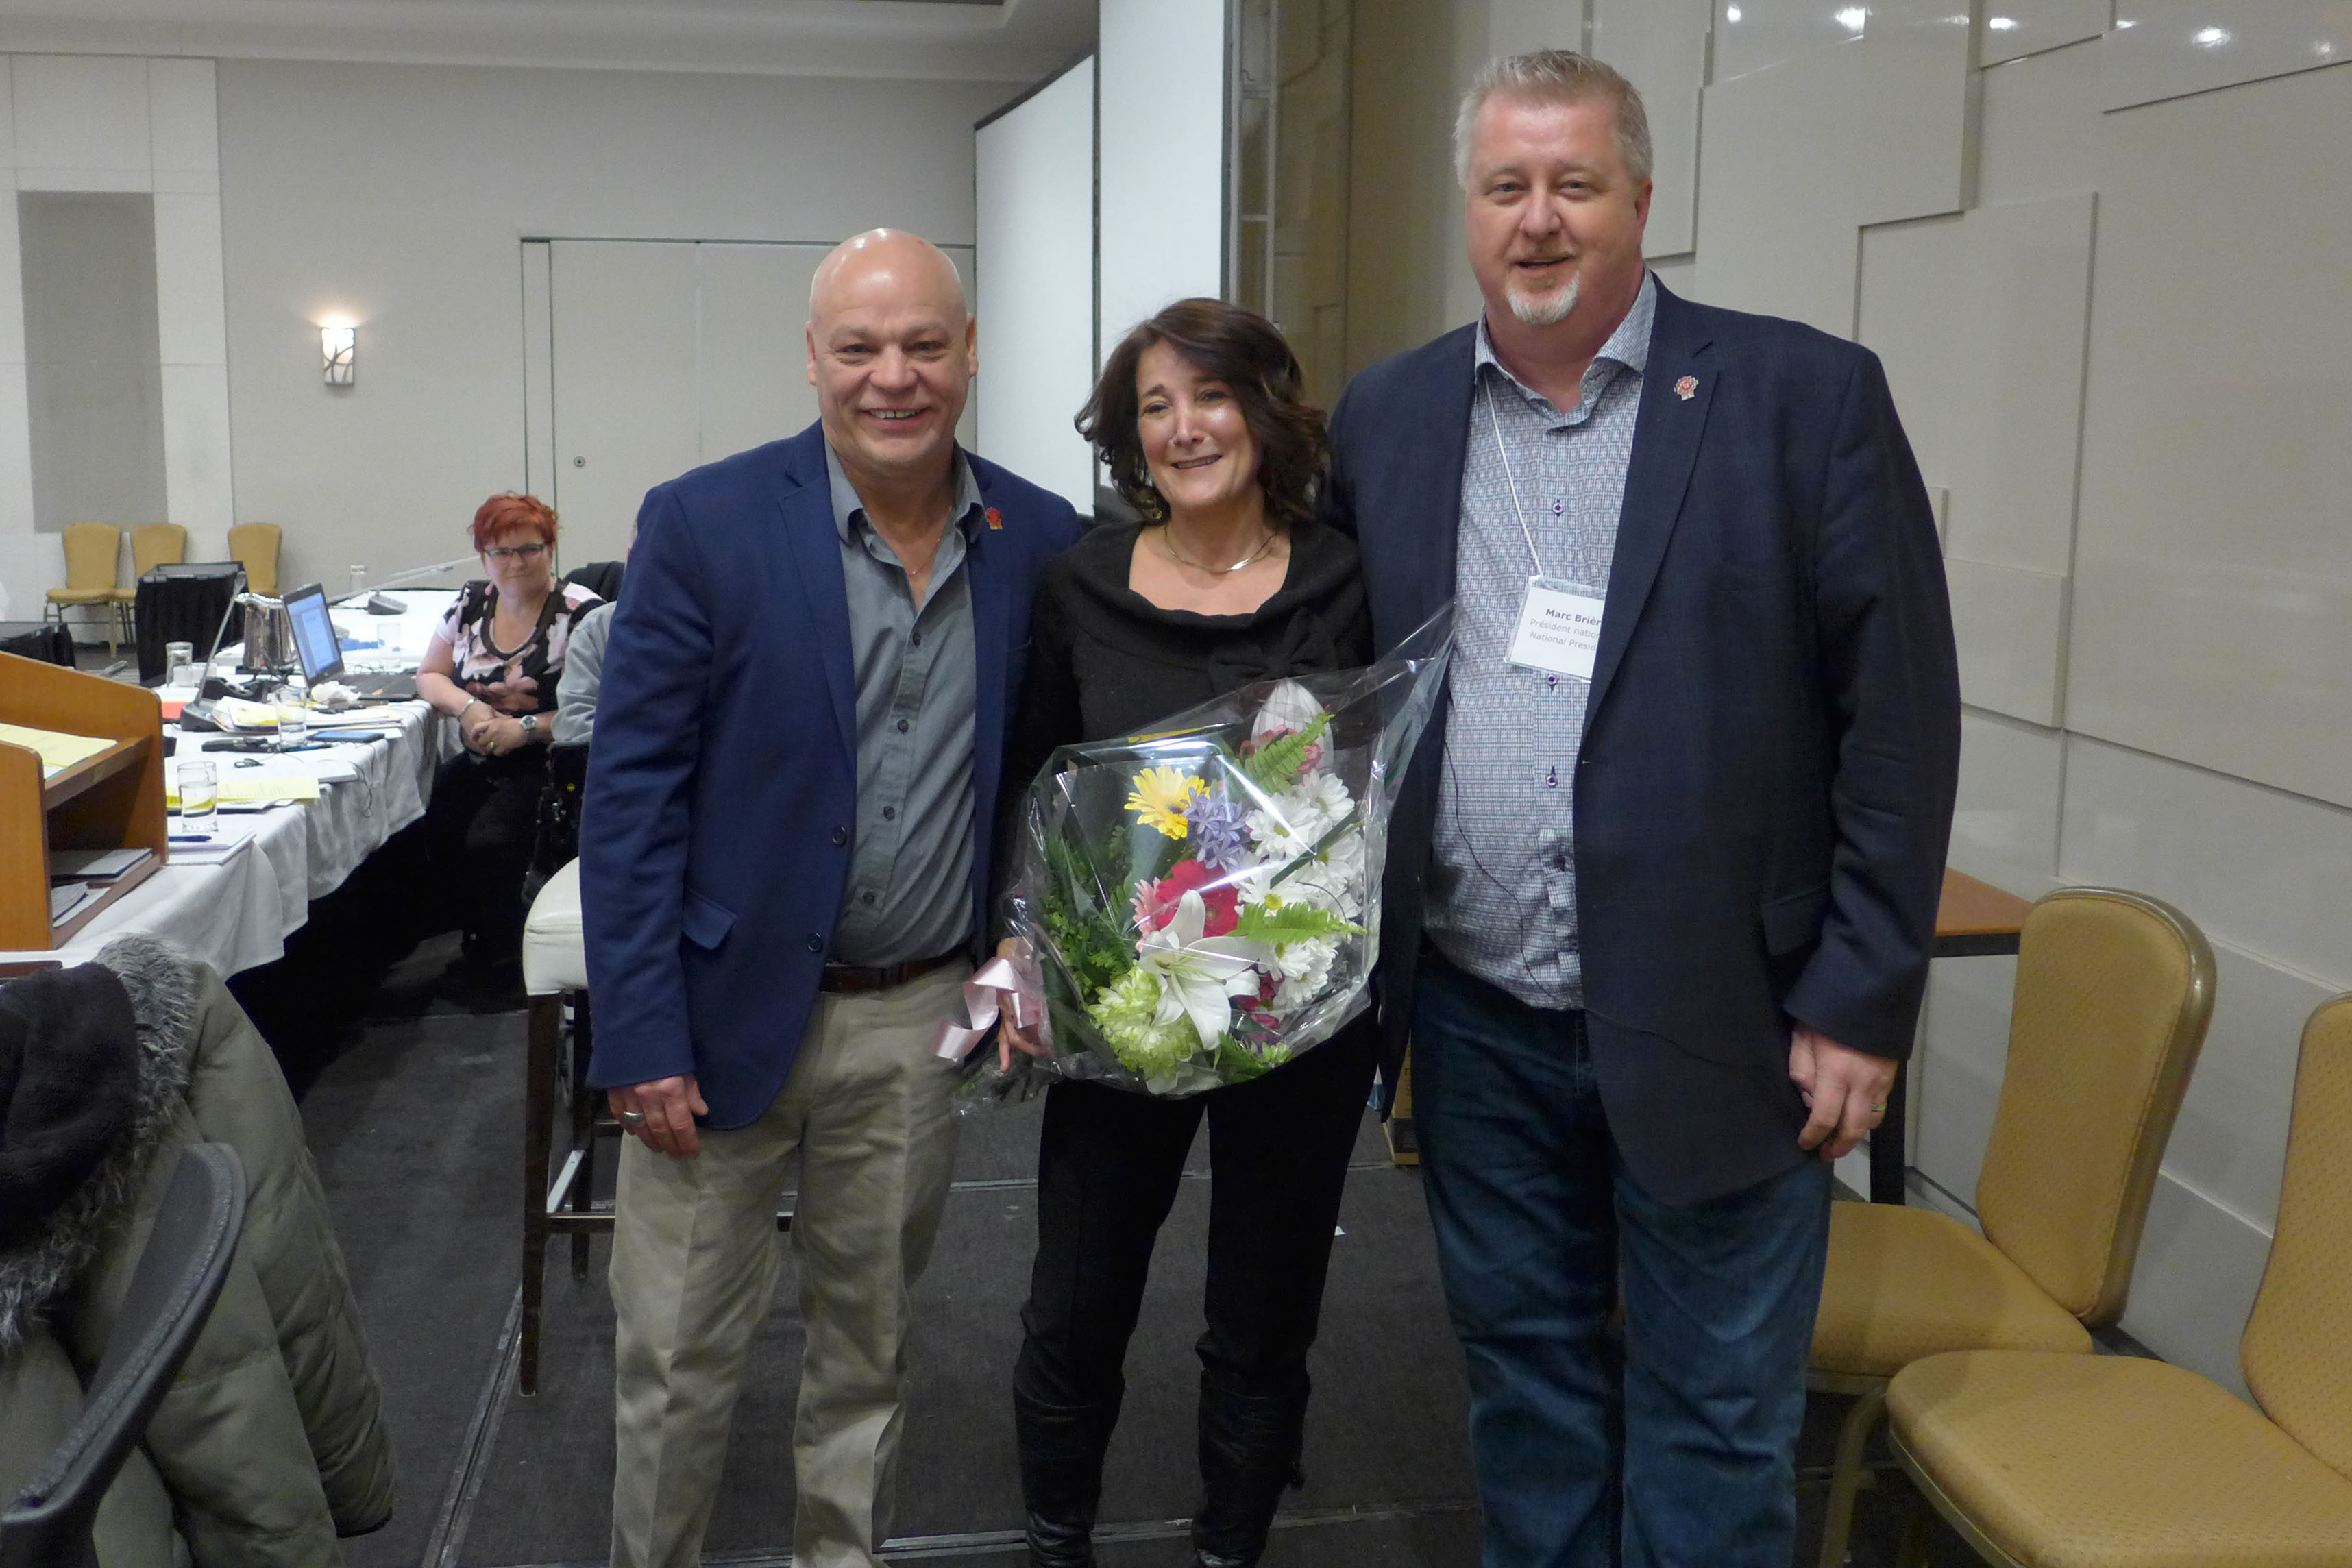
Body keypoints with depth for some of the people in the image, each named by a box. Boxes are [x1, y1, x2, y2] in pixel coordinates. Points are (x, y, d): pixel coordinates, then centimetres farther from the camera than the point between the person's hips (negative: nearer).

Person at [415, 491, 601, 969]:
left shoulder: (579, 613, -8)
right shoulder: (471, 603, 10)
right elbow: (429, 675, 17)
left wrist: (526, 728, -23)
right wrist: (467, 706, -5)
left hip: (551, 765, -6)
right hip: (481, 764, 6)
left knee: (487, 839, -28)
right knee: (423, 827, -19)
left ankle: (500, 952, -2)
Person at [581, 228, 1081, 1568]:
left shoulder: (1041, 542, -1)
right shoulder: (704, 526, -9)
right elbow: (632, 793, -9)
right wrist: (643, 1039, -12)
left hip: (921, 1019, 3)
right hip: (729, 1008, -2)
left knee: (872, 1345, 18)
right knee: (677, 1358, 9)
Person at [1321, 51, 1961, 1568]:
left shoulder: (1807, 395, -7)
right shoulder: (1387, 415, 5)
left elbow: (1899, 714, -7)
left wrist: (1860, 1002, -9)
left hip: (1719, 1024, -3)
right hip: (1477, 1019, 4)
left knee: (1716, 1426, 9)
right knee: (1523, 1370, 19)